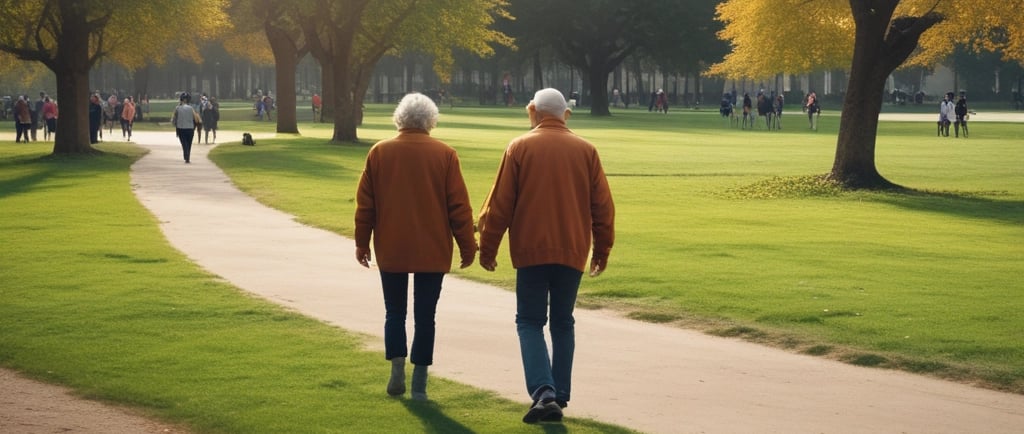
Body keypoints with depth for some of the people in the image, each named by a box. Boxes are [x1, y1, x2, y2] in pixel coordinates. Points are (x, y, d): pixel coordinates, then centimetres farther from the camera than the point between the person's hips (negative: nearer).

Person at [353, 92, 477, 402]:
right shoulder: (445, 155, -4)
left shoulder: (379, 152, 0)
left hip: (390, 250, 1)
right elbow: (459, 205, -3)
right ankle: (419, 383, 4)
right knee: (425, 316, 5)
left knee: (394, 312, 15)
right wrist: (467, 246, 5)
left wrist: (361, 242, 12)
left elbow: (365, 203, 3)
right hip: (433, 251, -1)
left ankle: (397, 367, 1)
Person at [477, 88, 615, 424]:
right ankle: (559, 396, 16)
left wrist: (487, 248, 6)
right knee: (563, 323, 15)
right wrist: (602, 249, 16)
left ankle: (543, 393, -15)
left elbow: (499, 204, -3)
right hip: (572, 251, 3)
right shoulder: (585, 151, 3)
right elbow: (602, 205, 5)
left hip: (531, 249, -2)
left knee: (530, 322, 3)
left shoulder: (520, 148, -3)